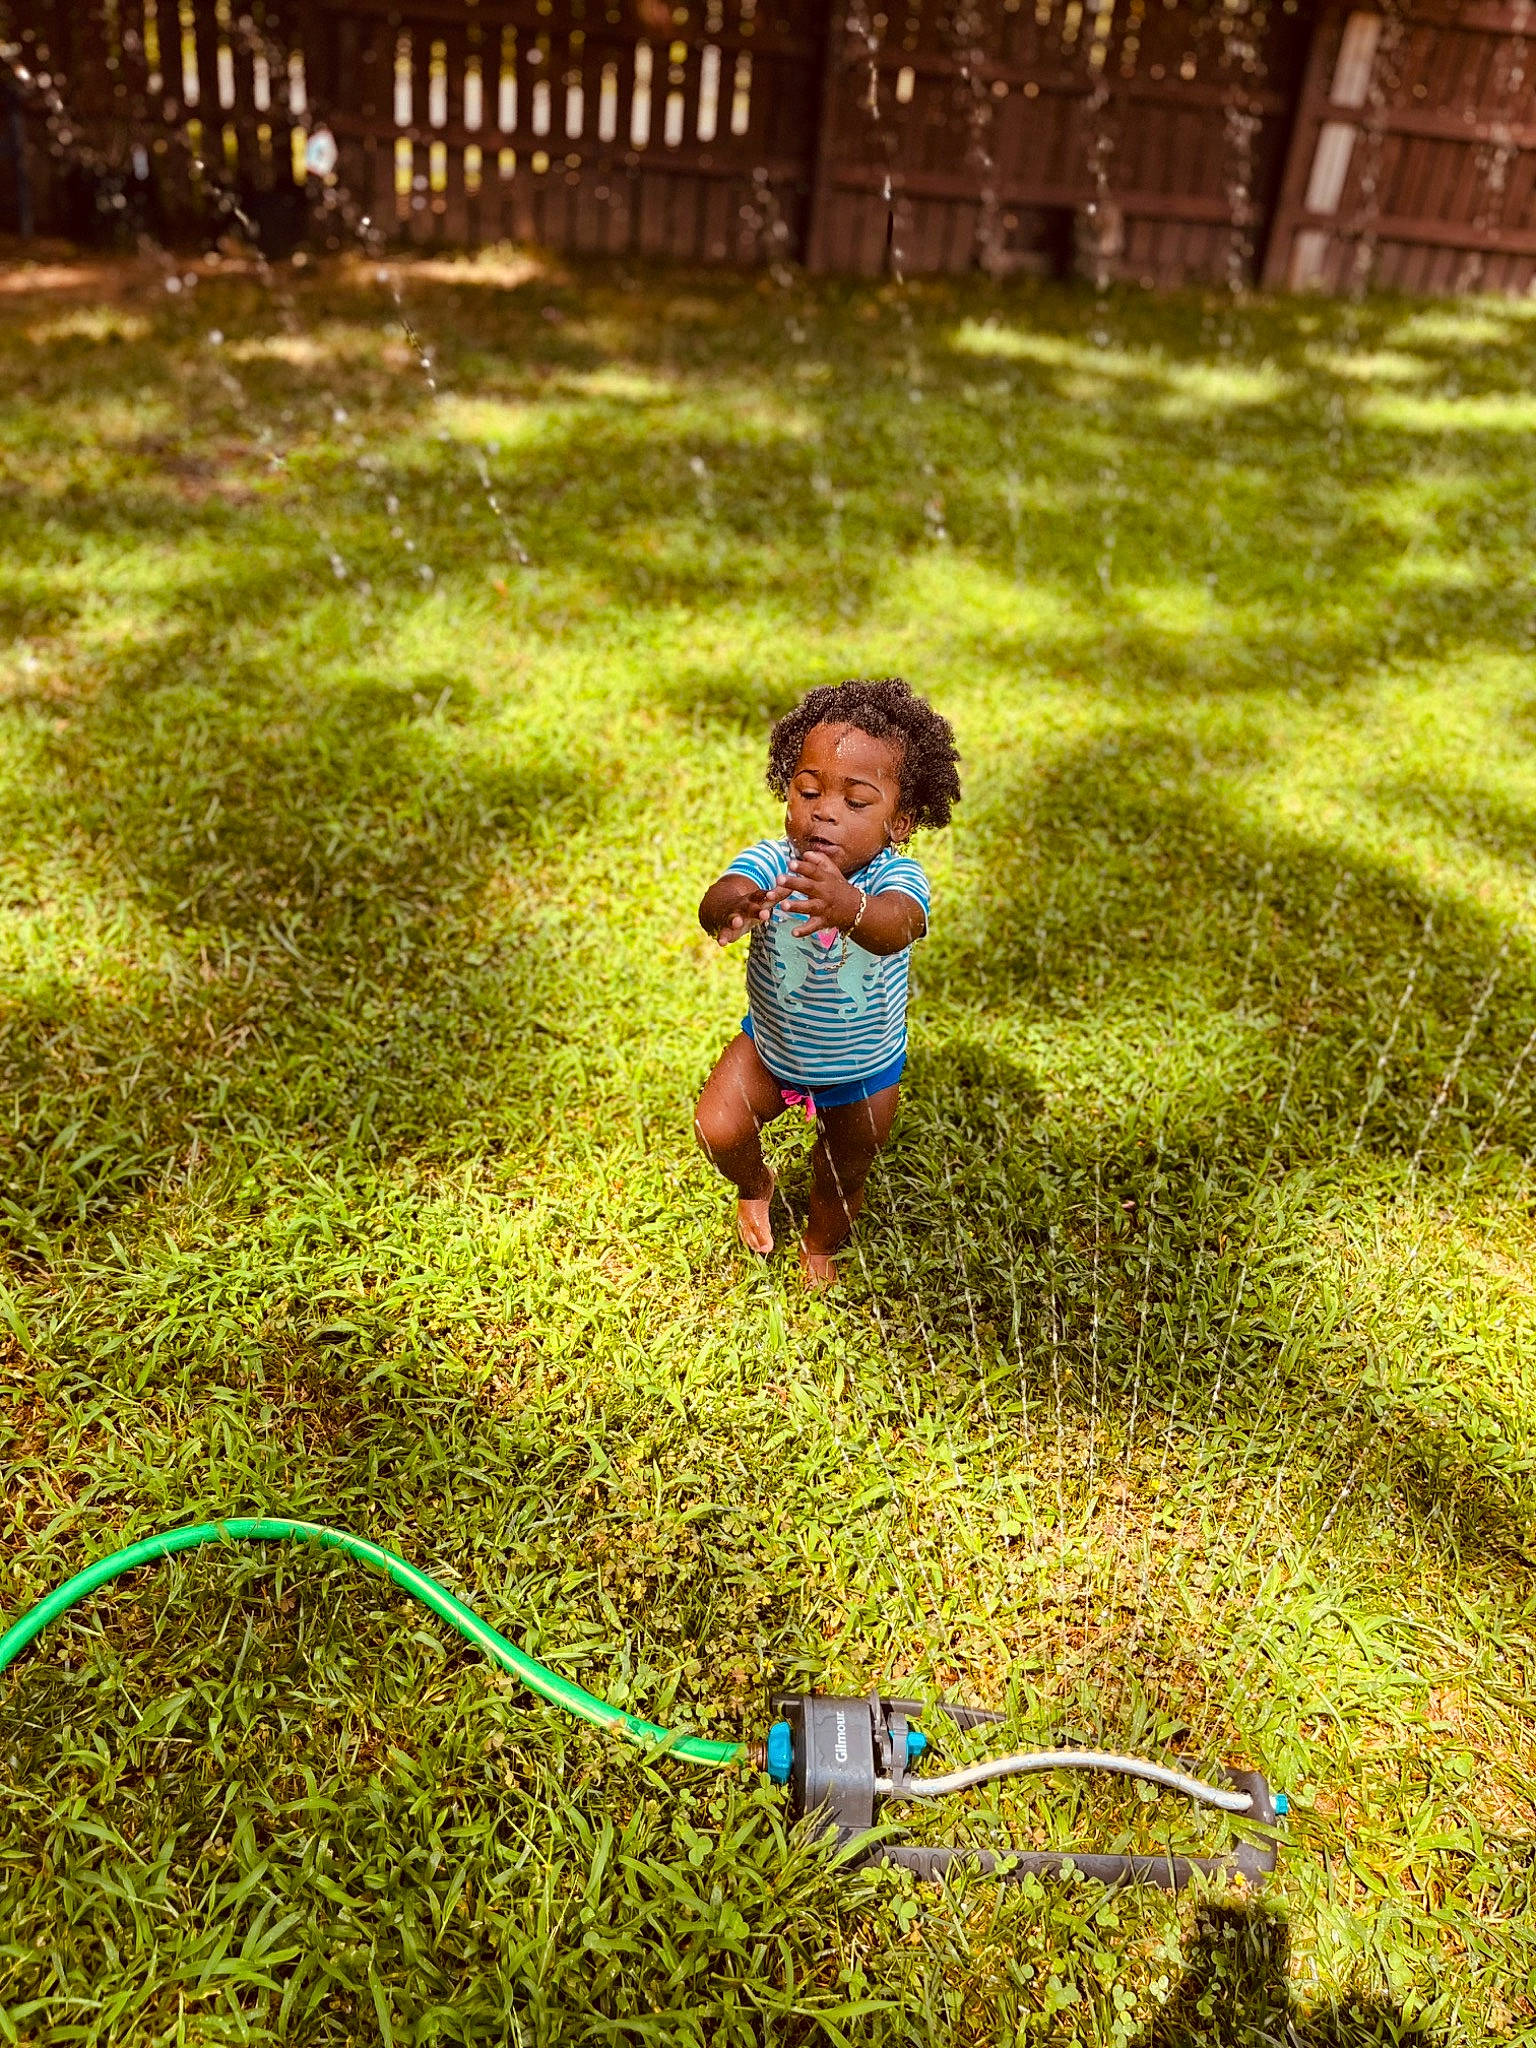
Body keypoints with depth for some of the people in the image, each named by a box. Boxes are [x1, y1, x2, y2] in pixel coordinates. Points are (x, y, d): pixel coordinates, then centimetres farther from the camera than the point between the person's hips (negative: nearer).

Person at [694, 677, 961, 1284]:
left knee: (844, 1177, 16)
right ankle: (754, 1185, 30)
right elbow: (716, 903, -48)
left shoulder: (897, 878, -33)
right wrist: (730, 905, -73)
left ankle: (820, 1244, 53)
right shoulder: (771, 863, -27)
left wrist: (849, 906, -80)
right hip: (769, 1043, 1)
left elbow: (895, 927, -56)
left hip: (862, 1072, -1)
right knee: (716, 1131, -9)